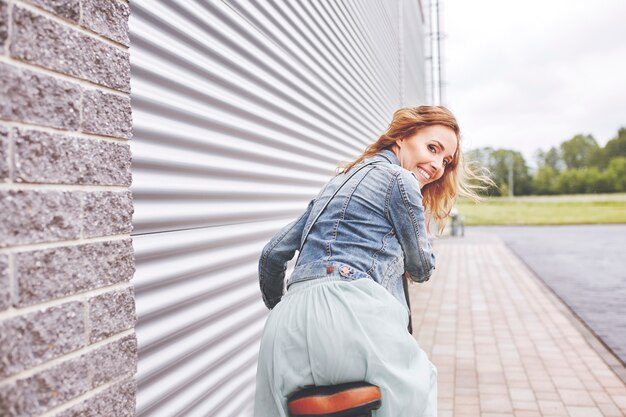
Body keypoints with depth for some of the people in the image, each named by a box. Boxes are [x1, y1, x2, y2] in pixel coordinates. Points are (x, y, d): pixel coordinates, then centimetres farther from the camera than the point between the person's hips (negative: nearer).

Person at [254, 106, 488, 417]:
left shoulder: (339, 181, 25)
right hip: (349, 313, -7)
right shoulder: (400, 180, 2)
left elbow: (273, 253, 23)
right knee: (417, 378, 16)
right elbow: (421, 268, 11)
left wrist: (278, 309, 36)